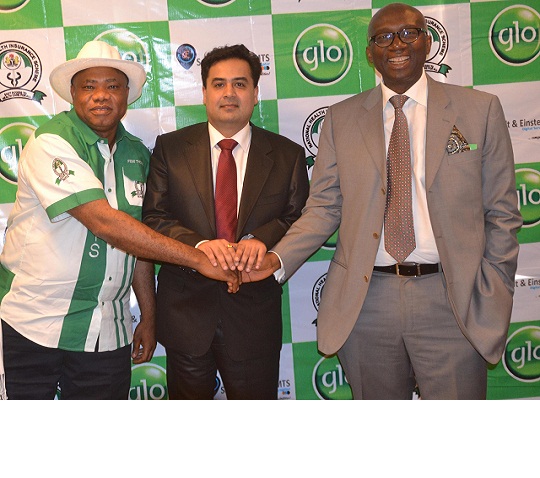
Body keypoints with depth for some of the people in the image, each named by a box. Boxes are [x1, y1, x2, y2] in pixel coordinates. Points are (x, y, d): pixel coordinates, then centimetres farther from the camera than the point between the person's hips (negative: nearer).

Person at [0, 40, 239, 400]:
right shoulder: (51, 143, -13)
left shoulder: (137, 153, 8)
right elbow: (105, 223, -24)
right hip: (34, 324, -4)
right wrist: (198, 258, -23)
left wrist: (149, 317, 10)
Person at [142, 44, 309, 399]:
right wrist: (199, 245, -23)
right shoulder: (171, 148, 3)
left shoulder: (288, 155, 5)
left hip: (254, 316, 0)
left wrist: (263, 239, -21)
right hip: (186, 308, 1)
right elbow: (153, 218, -4)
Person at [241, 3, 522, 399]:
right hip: (366, 301, 1)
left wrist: (495, 300, -1)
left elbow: (502, 214, 4)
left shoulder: (480, 110, 4)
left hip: (452, 301, -1)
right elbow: (324, 208, 5)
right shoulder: (341, 118, 7)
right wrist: (278, 259, -10)